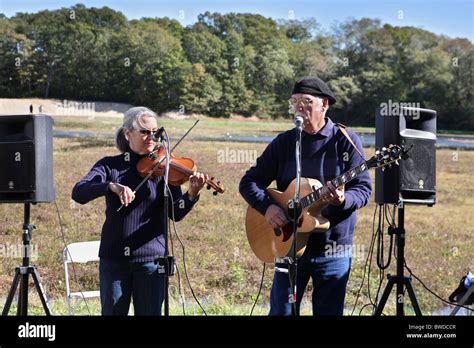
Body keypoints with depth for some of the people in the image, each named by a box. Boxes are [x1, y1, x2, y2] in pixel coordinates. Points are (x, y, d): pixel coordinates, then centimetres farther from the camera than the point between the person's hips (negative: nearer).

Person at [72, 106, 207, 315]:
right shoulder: (110, 165, 3)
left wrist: (191, 195, -28)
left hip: (151, 258, 0)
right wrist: (111, 186, -30)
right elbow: (78, 193, -13)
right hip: (114, 257, 0)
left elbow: (175, 214, -7)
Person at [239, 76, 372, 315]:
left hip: (333, 249, -2)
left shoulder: (346, 141, -2)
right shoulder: (283, 143, 5)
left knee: (329, 312, 5)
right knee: (281, 311, 4)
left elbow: (363, 189, -6)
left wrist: (342, 200, -27)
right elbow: (249, 182, 6)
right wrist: (267, 207, -13)